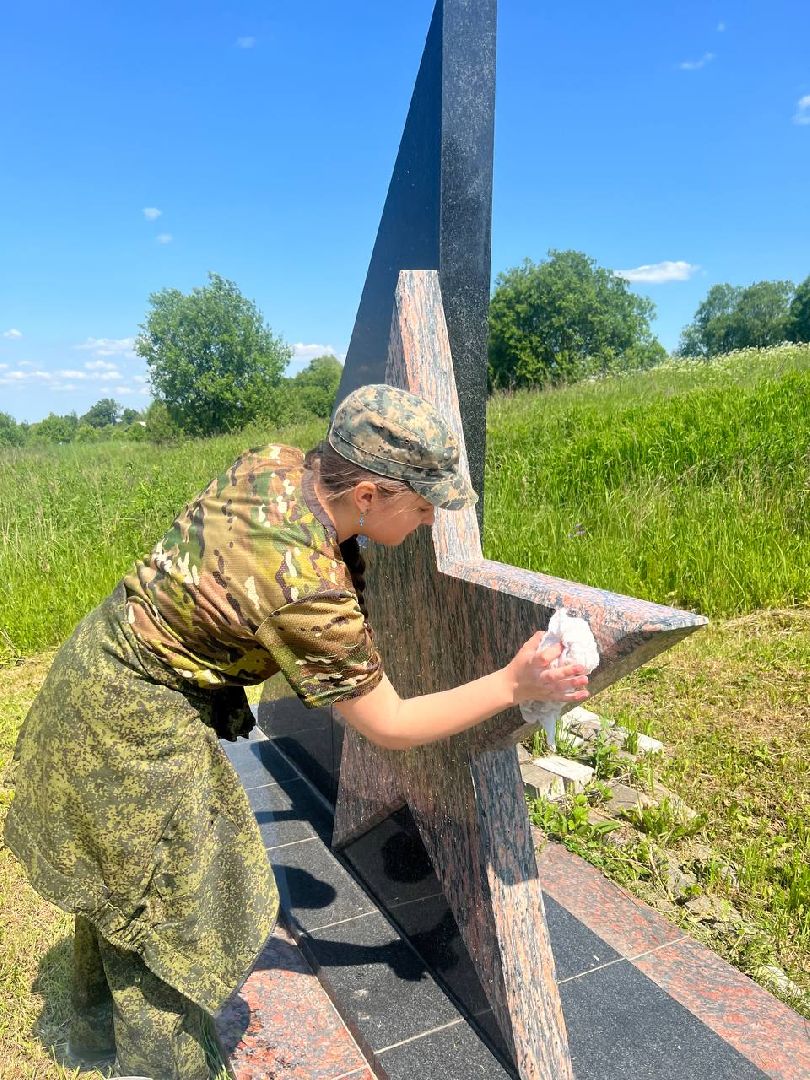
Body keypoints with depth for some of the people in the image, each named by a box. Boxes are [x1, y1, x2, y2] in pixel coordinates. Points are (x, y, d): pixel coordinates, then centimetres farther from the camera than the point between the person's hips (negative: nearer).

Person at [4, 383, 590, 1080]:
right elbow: (390, 727, -21)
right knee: (167, 910, 10)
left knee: (116, 876, 27)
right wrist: (512, 685, -17)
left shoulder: (275, 463, -12)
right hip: (135, 727, -9)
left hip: (99, 666, 9)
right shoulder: (306, 588, -33)